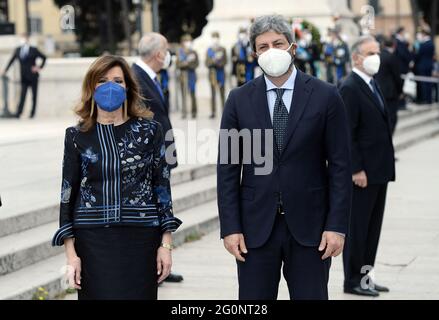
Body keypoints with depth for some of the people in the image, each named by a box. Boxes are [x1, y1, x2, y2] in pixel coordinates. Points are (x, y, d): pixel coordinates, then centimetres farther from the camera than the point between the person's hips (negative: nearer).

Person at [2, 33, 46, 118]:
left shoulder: (33, 50, -3)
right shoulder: (18, 50, 6)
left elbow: (44, 58, 5)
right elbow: (11, 60, 13)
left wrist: (40, 67, -3)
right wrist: (5, 70, 8)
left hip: (33, 76, -2)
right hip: (24, 77, 2)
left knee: (34, 95, 4)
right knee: (22, 95, -5)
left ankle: (33, 113, 11)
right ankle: (18, 112, -11)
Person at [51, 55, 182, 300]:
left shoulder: (150, 130, 3)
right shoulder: (77, 136, 4)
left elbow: (162, 186, 4)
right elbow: (68, 193, 4)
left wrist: (166, 243, 0)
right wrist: (71, 252, -1)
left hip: (140, 239, 0)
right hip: (93, 241, 0)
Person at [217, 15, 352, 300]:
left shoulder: (325, 96, 0)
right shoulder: (239, 100, 4)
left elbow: (340, 166, -1)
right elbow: (228, 168, 4)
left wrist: (337, 225, -7)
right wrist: (230, 227, -3)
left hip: (309, 226, -1)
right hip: (256, 227, 1)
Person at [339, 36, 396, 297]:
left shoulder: (373, 85, 14)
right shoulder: (349, 88, -14)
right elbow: (347, 134, -18)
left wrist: (386, 164, 14)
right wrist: (357, 170, -20)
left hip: (379, 171, 9)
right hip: (363, 172, -9)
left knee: (373, 227, 13)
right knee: (357, 227, 1)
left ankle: (364, 276, 22)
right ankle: (353, 280, 10)